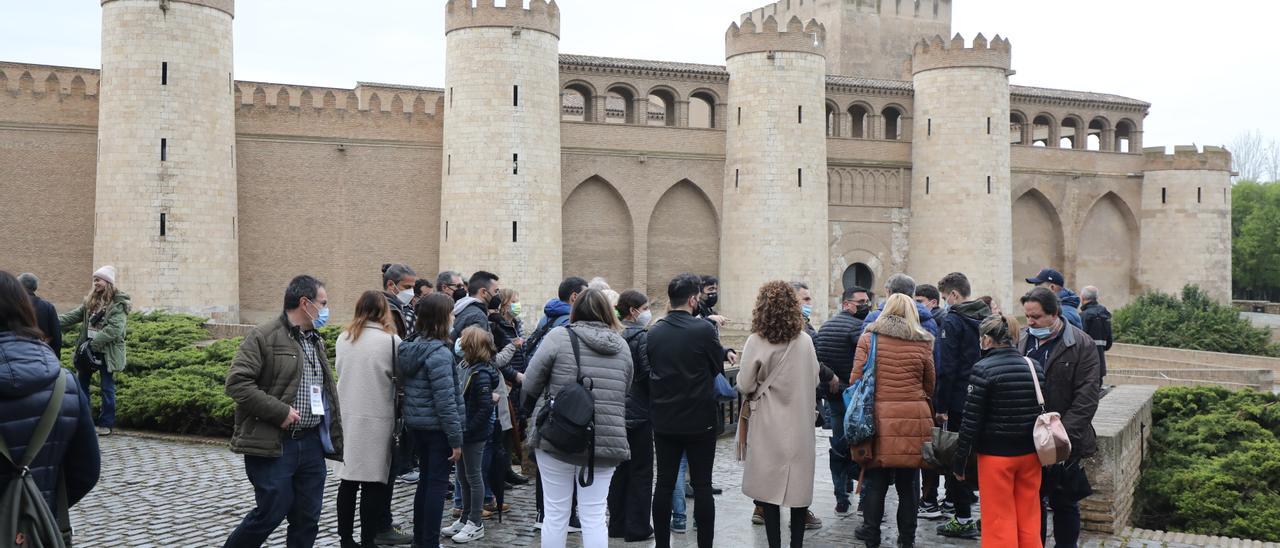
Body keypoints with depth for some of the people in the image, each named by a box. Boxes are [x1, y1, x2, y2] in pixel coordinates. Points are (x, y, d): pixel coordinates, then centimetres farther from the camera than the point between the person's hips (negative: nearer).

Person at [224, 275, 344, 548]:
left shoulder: (316, 341, 15)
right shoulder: (263, 337, -9)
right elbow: (236, 382, -17)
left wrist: (334, 439, 16)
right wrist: (280, 411, -19)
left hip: (312, 443, 7)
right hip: (273, 445, -7)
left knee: (308, 518, 8)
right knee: (272, 513, -2)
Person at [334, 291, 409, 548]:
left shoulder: (343, 338, 6)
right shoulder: (390, 340, -8)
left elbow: (340, 371, 14)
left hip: (346, 415, 5)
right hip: (375, 417, -5)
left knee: (348, 478, 10)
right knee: (372, 480, 1)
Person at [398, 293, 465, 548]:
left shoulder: (411, 346, 7)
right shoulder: (439, 352, -20)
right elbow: (445, 400, -21)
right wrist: (456, 438, -17)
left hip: (416, 424, 9)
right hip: (436, 427, -9)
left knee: (426, 479, 18)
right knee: (437, 484, 0)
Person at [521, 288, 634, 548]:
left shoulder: (559, 336, -4)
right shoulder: (621, 346, 9)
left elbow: (531, 383, -2)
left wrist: (531, 410, 16)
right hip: (606, 439, 3)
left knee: (556, 513, 7)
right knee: (594, 516, 7)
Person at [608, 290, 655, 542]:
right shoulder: (642, 337, -14)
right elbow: (649, 374, -19)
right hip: (638, 412, -7)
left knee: (619, 470, 14)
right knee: (641, 472, 3)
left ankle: (617, 524, 20)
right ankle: (637, 528, 6)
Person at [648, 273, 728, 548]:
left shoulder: (654, 332, -1)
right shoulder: (704, 329, -14)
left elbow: (651, 371, 8)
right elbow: (718, 368, -3)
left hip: (664, 419, 4)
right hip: (700, 419, -4)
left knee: (664, 484, 10)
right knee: (702, 486, 4)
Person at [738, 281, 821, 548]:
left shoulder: (756, 342, -13)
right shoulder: (805, 340, -5)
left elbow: (744, 386, -9)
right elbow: (814, 380, 6)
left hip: (769, 423, -2)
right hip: (800, 422, 2)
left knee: (770, 486, 6)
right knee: (799, 485, 11)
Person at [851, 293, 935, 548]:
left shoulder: (869, 337, 0)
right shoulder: (922, 343, 3)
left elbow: (856, 379, 0)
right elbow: (930, 386, 12)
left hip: (879, 415, -1)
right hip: (914, 418, 1)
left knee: (875, 479, 9)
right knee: (908, 481, 10)